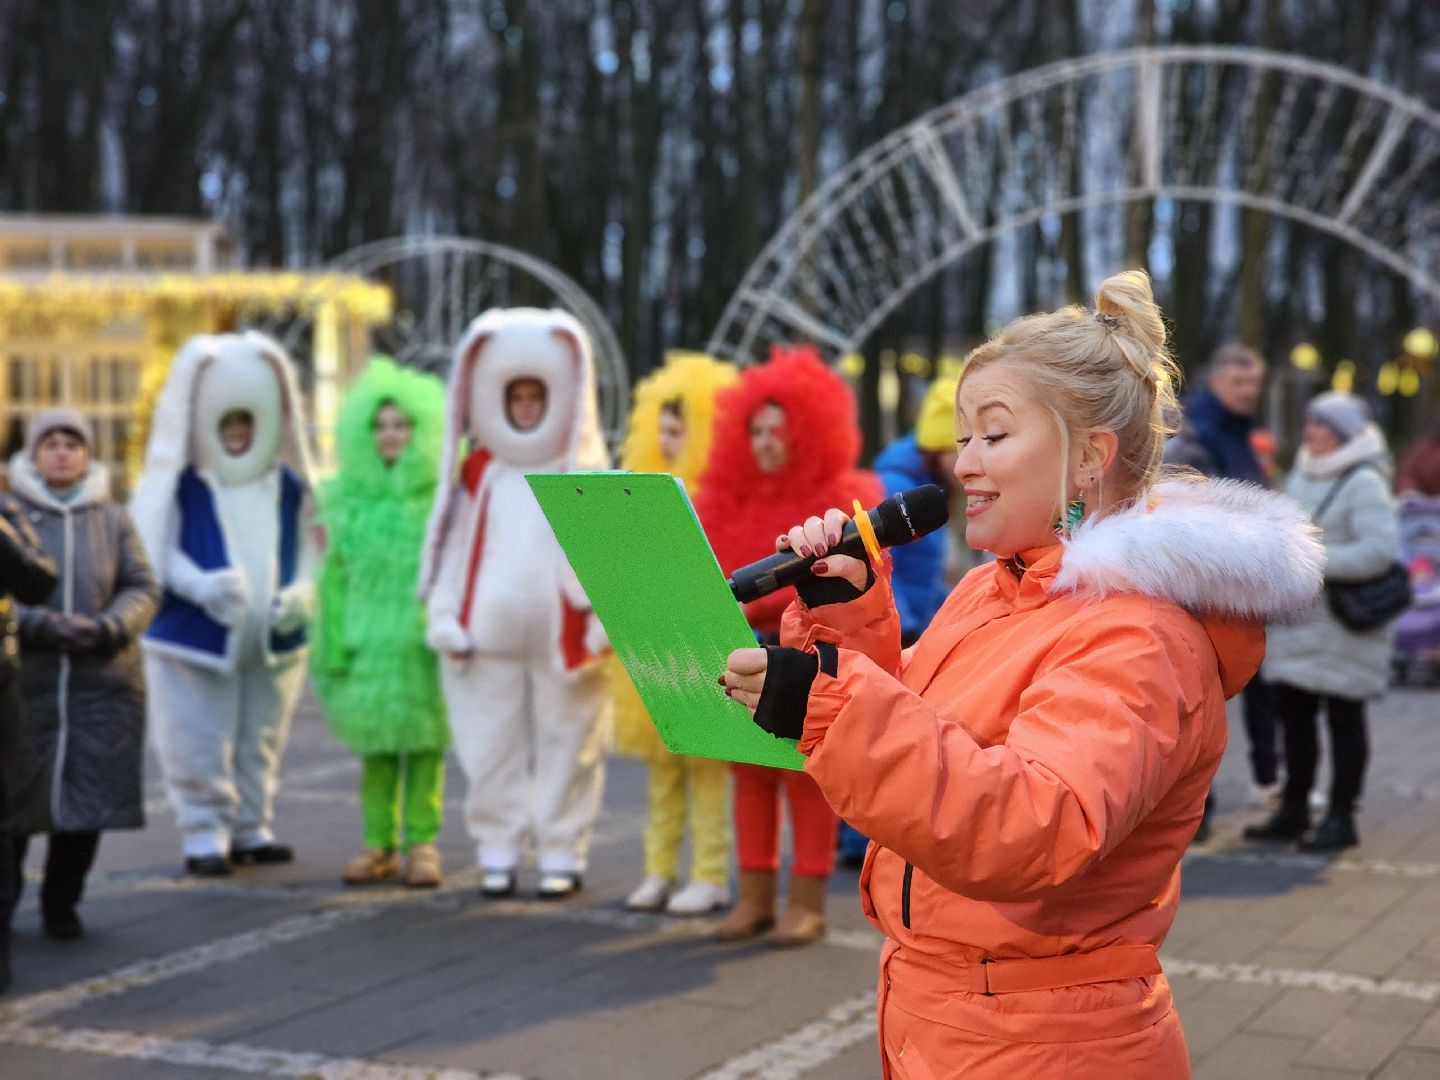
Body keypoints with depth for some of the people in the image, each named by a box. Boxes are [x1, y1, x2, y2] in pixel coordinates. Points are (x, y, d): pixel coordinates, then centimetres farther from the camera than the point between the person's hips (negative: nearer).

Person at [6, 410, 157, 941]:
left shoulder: (112, 519, 8)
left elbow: (143, 589, 5)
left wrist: (107, 627, -13)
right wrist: (43, 626, -18)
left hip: (104, 682, 2)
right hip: (24, 681, -2)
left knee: (89, 798, 3)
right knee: (14, 798, 1)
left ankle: (61, 904, 20)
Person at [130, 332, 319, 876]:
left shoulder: (289, 486, 5)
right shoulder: (180, 485, -5)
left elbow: (309, 546, 6)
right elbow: (158, 550, -9)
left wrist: (302, 592, -14)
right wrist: (202, 585, -26)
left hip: (273, 641, 4)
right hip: (196, 639, -4)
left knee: (260, 744, 12)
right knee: (199, 745, -2)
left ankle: (252, 828, 24)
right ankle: (204, 833, 9)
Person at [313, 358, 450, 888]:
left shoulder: (445, 495, -1)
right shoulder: (350, 496, 9)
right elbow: (338, 574, 10)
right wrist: (333, 643, 6)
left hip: (424, 636, -3)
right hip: (368, 635, 3)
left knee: (424, 736, 2)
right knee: (374, 737, 7)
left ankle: (422, 842, 10)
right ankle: (379, 843, 16)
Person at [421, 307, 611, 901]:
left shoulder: (586, 469, 3)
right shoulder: (476, 472, 8)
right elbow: (453, 545, 7)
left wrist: (606, 618, -10)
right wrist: (445, 615, 0)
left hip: (563, 636, -2)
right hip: (489, 634, 2)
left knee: (566, 746, 3)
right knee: (492, 749, 6)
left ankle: (562, 853, 12)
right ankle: (497, 852, 15)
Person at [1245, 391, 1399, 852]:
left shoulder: (1363, 484, -12)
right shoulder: (1301, 476, 14)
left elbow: (1380, 549, -22)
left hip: (1342, 625, -8)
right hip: (1295, 621, 8)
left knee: (1344, 720, 1)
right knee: (1294, 717, 12)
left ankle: (1341, 818, 8)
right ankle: (1294, 811, 23)